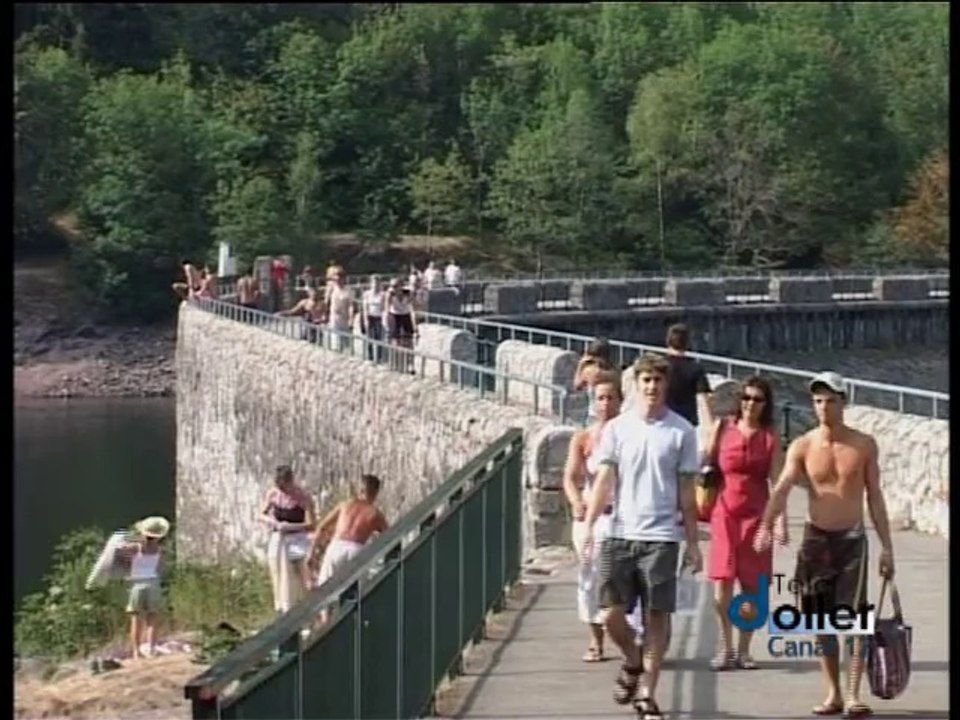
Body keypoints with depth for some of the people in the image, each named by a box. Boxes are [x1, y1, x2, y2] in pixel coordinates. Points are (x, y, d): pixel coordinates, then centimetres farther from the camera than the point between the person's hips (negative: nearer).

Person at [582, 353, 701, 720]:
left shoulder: (681, 431, 2)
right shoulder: (617, 428, 4)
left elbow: (687, 492, 5)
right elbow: (604, 481, 1)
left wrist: (693, 543, 3)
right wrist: (589, 526, -11)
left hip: (661, 537, -1)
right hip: (620, 534, 1)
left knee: (657, 616, 0)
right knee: (612, 613, -1)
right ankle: (633, 662, 30)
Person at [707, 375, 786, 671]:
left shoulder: (770, 437, 2)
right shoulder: (723, 427, 3)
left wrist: (780, 521, -11)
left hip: (756, 514, 0)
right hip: (725, 511, 0)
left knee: (751, 586, 3)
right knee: (722, 584, -7)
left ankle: (743, 650, 15)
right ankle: (725, 648, 7)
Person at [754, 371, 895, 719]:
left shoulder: (864, 445, 0)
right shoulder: (802, 447, -2)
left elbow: (874, 497, 5)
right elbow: (782, 488, -15)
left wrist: (886, 547, 2)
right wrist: (766, 524, -33)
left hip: (852, 538, -1)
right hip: (816, 538, 1)